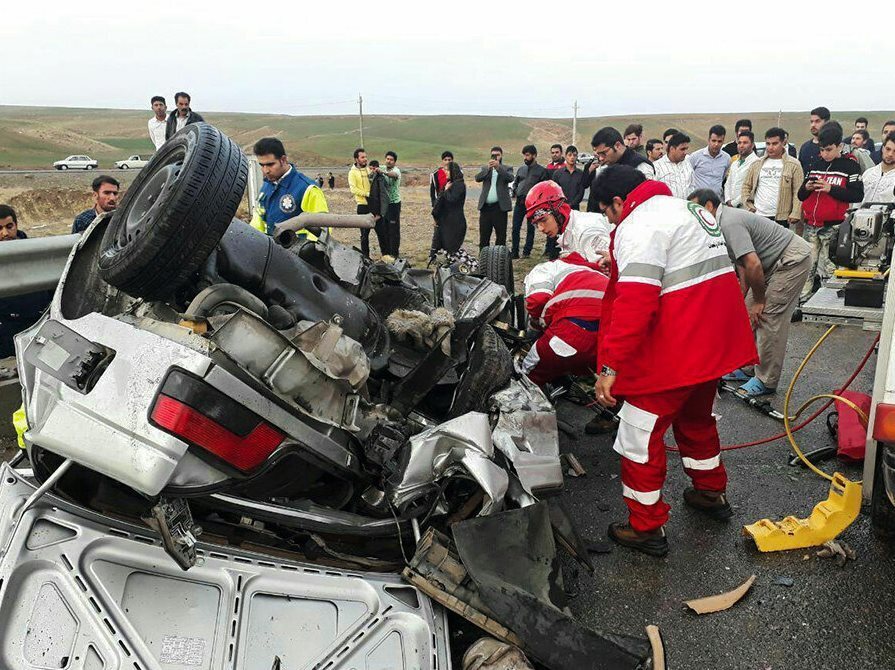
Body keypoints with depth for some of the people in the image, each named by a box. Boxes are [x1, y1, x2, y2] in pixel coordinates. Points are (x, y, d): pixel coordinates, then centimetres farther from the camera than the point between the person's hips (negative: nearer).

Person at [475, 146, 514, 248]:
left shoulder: (507, 168, 9)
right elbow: (477, 178, -4)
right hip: (485, 206, 2)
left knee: (501, 235, -1)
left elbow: (510, 178, -12)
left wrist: (498, 167, -23)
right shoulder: (485, 168, 15)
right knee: (484, 234, 4)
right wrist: (488, 168, -18)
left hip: (499, 206, -2)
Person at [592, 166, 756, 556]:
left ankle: (646, 529, 13)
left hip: (673, 350, -10)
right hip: (718, 342, 10)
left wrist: (610, 366, -24)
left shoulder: (638, 226, -14)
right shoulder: (685, 209, 18)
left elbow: (634, 302, -25)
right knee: (696, 417, 29)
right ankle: (712, 493, 47)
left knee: (639, 436, 3)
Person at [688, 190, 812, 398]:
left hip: (793, 259, -10)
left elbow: (753, 265, -31)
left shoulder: (729, 223, -25)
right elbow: (741, 264, 15)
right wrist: (746, 298, 11)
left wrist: (759, 301, -18)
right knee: (749, 314, 11)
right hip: (777, 262, 10)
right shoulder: (723, 222, 8)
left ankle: (766, 381, -1)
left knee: (770, 318, -9)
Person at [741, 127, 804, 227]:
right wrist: (749, 206, 4)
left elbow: (798, 192, -4)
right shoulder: (757, 164, 12)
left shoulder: (793, 165, 1)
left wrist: (795, 214, -13)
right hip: (758, 216, 3)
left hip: (781, 218, -3)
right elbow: (746, 186, 17)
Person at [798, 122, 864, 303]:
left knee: (827, 270, -4)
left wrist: (830, 189, -16)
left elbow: (858, 195, -8)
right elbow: (801, 195, 18)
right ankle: (801, 300, 8)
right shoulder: (816, 165, 17)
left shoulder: (850, 166, 1)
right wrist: (807, 188, -4)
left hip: (832, 227, -5)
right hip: (811, 226, 5)